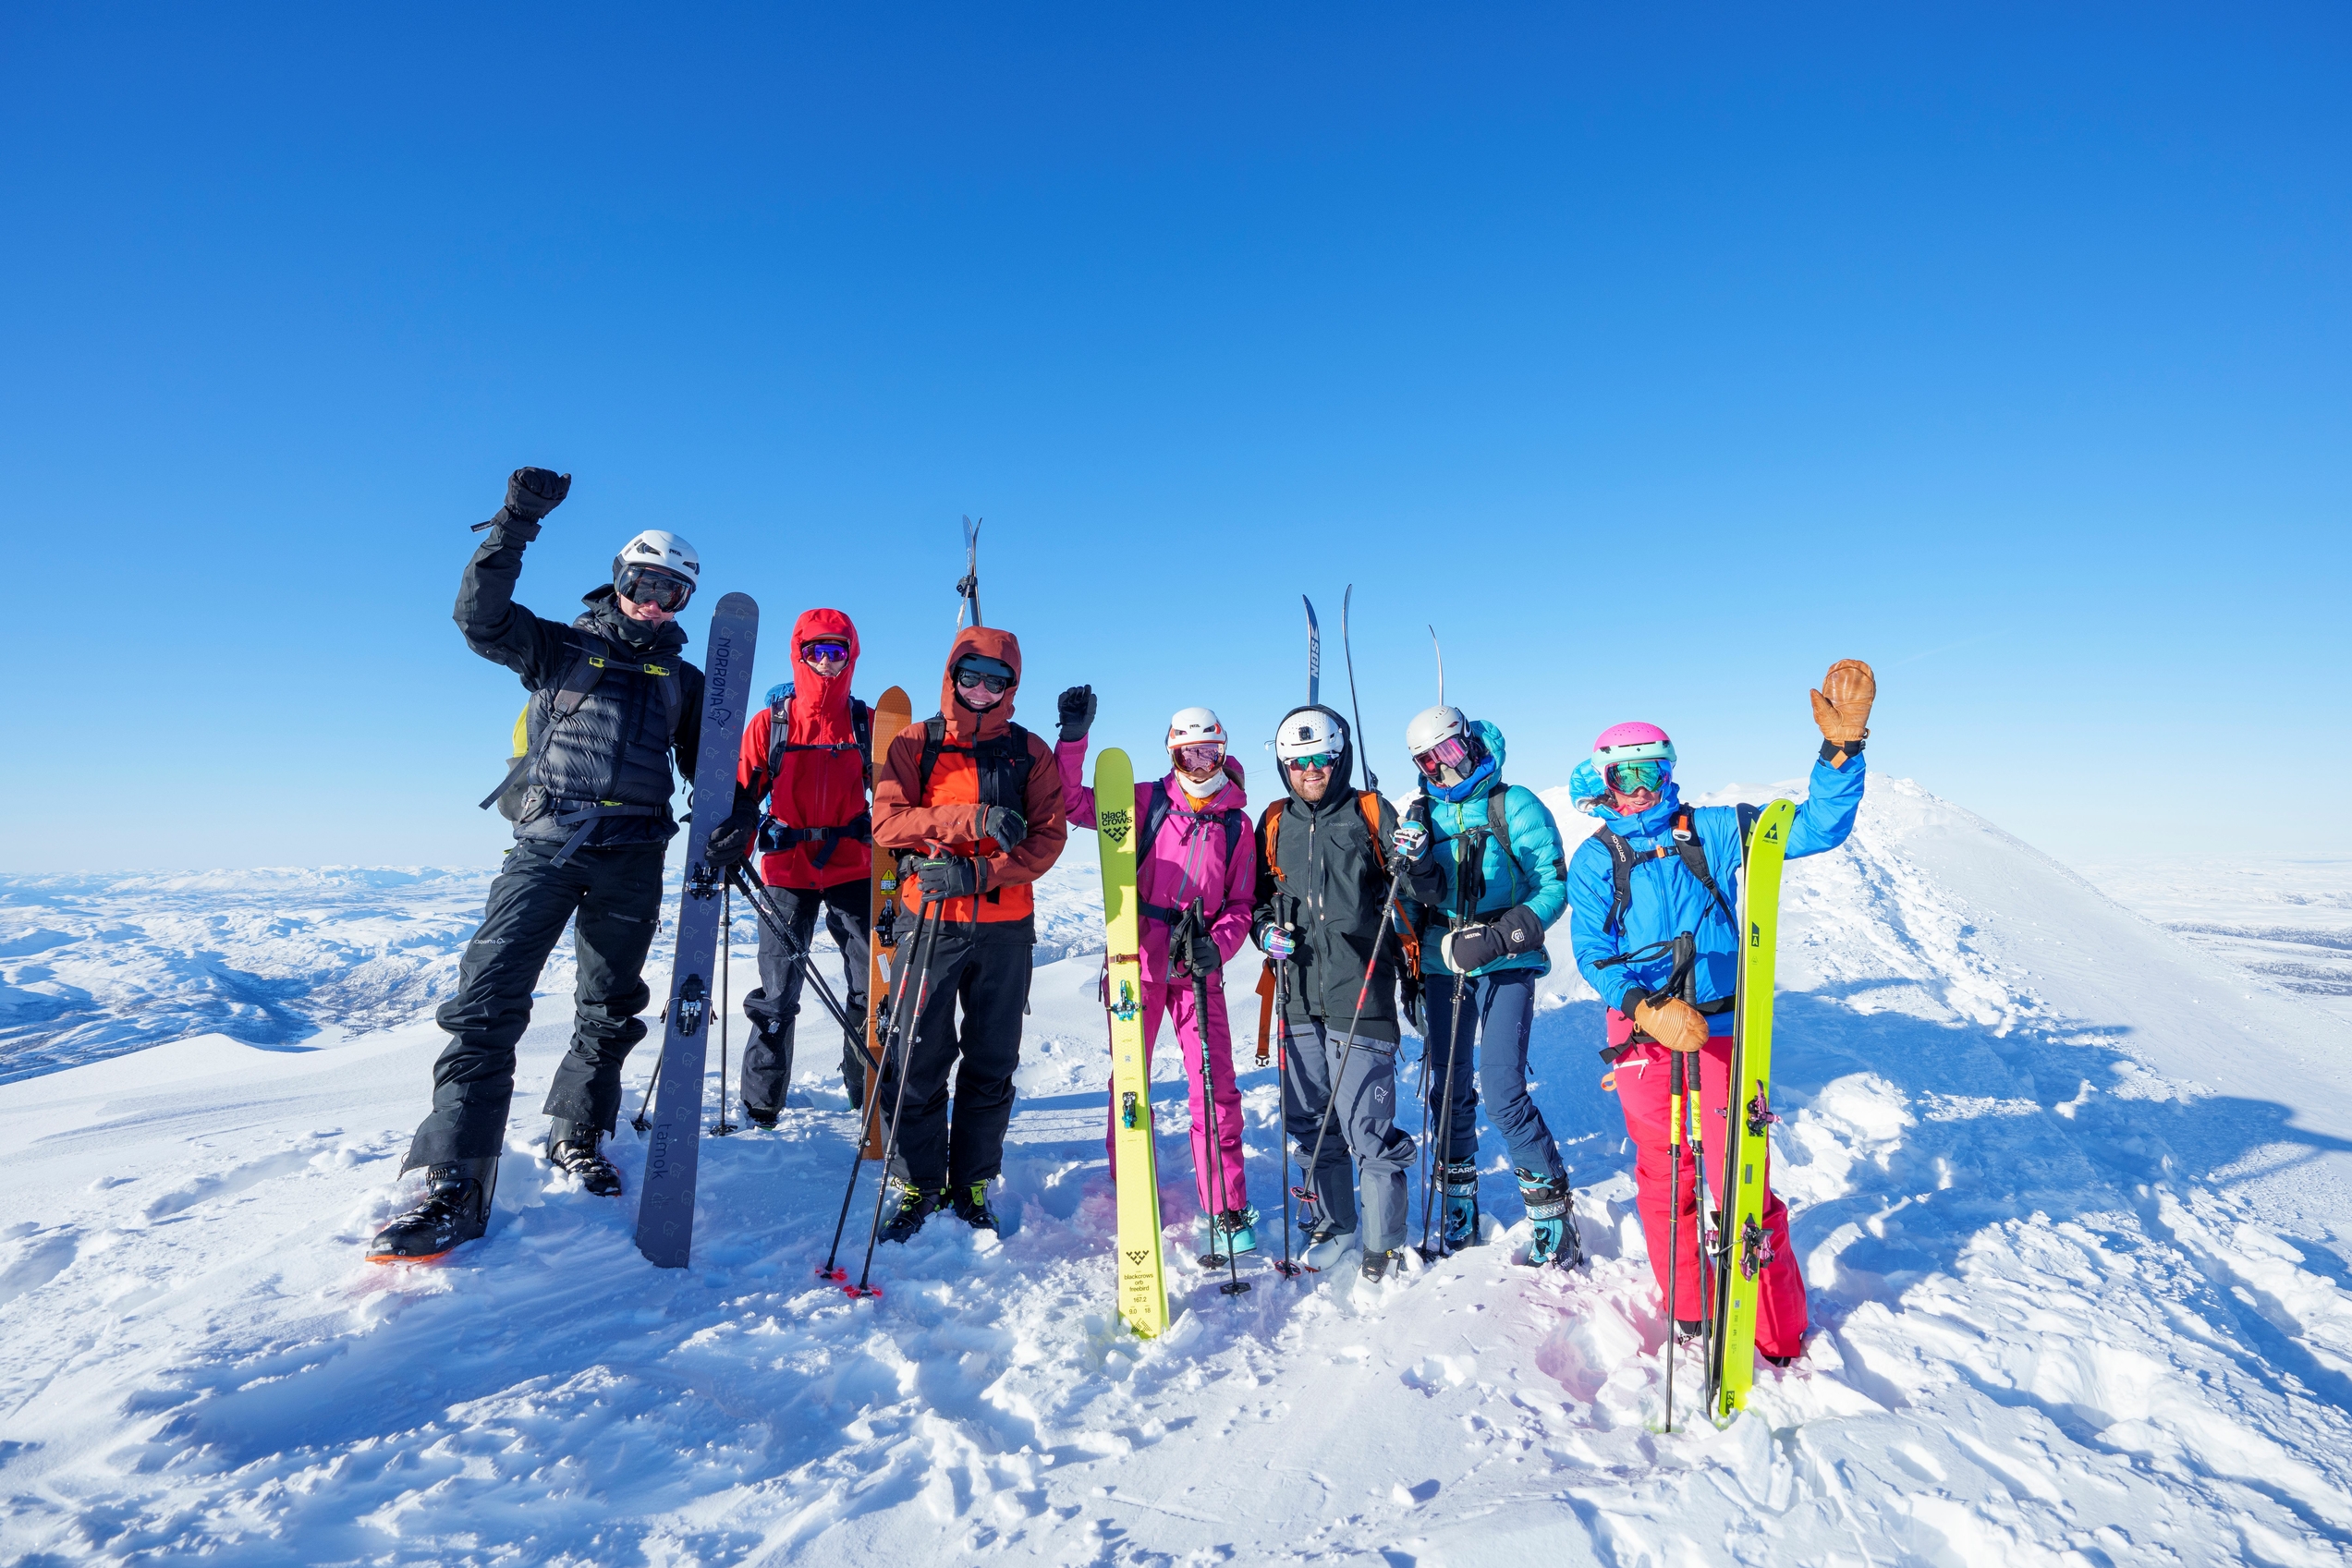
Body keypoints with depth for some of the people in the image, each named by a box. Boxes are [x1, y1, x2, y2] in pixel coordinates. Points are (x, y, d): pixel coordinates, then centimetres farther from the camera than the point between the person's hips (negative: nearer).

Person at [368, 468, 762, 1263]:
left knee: (610, 1009, 11)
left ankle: (578, 1136, 30)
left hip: (632, 858, 3)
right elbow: (480, 617, -5)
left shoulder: (684, 680, 17)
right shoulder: (562, 647, 11)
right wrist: (515, 524, -15)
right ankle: (456, 1185, -10)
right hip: (545, 841, -2)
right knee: (489, 997, -13)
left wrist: (736, 812, -8)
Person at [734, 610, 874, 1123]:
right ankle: (761, 1101, 21)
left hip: (852, 869, 1)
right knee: (777, 991, 4)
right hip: (787, 871, -1)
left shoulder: (866, 724, 5)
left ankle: (870, 1093, 21)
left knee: (873, 986, 3)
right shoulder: (769, 722, 2)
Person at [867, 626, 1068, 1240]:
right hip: (931, 920, -1)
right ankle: (917, 1184, 20)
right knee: (918, 1060, 2)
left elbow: (1047, 837, -2)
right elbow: (887, 821, -7)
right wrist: (971, 820, -20)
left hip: (1005, 928, 1)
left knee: (992, 1063, 9)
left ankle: (971, 1184, 24)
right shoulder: (914, 744, 6)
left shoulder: (1030, 753, 7)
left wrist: (979, 871, -17)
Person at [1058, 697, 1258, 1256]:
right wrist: (1073, 738, -15)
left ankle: (1227, 1210, 11)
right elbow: (1077, 805, -4)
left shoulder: (1237, 823, 9)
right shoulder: (1147, 800, 4)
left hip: (1199, 965, 1)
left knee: (1216, 1087, -1)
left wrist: (1217, 945, -9)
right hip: (1138, 958, -1)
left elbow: (1240, 902, 9)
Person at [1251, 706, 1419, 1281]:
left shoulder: (1371, 813, 1)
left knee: (1367, 1125, -3)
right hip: (1301, 996, 4)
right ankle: (1333, 1225, 33)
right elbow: (1257, 896, 21)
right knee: (1312, 1123, 14)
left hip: (1361, 995, -4)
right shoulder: (1275, 823, 11)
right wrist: (1266, 931, 1)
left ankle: (1384, 1239, 17)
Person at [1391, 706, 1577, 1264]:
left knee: (1501, 1092, -11)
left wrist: (1498, 939, -19)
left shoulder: (1514, 806, -5)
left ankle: (1553, 1211, 8)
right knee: (1447, 1089, 10)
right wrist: (1416, 864, -19)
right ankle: (1458, 1212, 26)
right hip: (1442, 965, 4)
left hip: (1506, 966, -4)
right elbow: (1425, 901, 3)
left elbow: (1553, 889, -7)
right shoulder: (1425, 815, 7)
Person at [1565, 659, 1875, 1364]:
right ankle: (1689, 1314, 31)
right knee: (1663, 1175, 12)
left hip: (1720, 1029, -1)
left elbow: (1817, 828, -3)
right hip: (1643, 1034, 1)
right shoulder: (1594, 860, 1)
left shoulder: (1715, 830, 2)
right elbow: (1593, 953, -8)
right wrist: (1646, 1007, -24)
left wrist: (1841, 748, -17)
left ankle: (1779, 1341, 18)